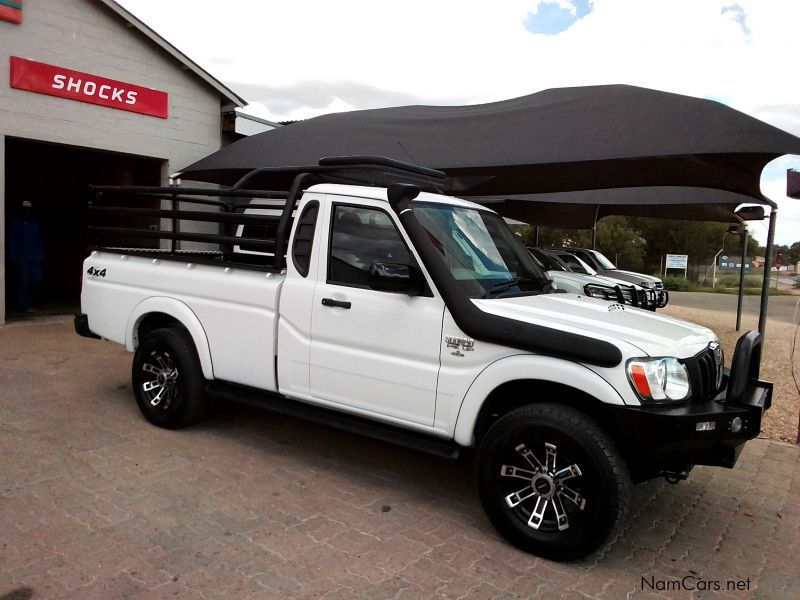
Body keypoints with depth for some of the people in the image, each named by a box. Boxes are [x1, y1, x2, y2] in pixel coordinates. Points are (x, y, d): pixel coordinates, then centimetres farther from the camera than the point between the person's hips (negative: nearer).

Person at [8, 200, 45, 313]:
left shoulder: (36, 223, 10)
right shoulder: (15, 223, 4)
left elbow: (40, 240, 10)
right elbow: (12, 241, 2)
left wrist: (42, 257, 6)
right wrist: (12, 258, -4)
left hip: (35, 257, 2)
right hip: (21, 258, -2)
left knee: (37, 280, -5)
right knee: (24, 282, -3)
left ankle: (30, 299, 19)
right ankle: (26, 305, 4)